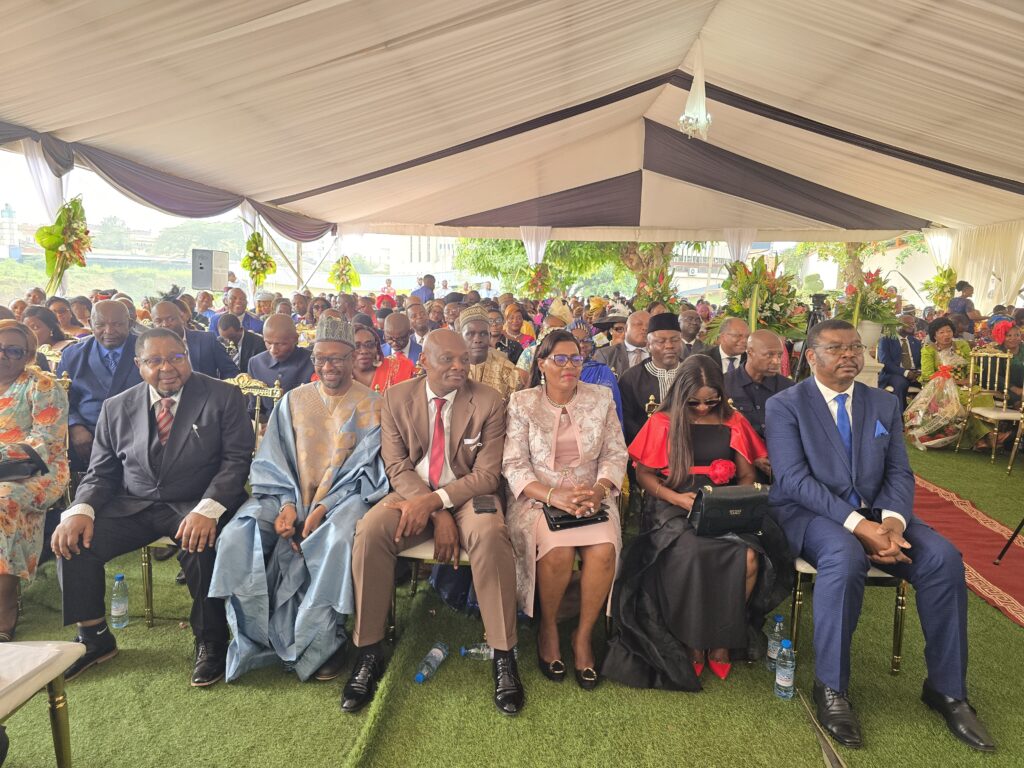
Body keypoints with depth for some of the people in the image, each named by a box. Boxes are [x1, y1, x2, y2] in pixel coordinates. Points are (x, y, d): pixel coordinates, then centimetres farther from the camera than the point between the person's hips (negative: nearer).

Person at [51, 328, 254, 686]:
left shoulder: (223, 397, -4)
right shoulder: (116, 408, 8)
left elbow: (237, 459, -10)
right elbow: (100, 473, 11)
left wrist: (208, 509, -26)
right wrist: (81, 510, -12)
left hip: (196, 506, -4)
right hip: (132, 505, 4)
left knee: (201, 546, -33)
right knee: (73, 540, -16)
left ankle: (210, 642, -9)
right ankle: (94, 638, 8)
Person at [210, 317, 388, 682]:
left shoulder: (371, 405, 3)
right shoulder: (294, 400, 14)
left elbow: (366, 470, -5)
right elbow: (273, 461, 9)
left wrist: (324, 508, -18)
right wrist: (287, 504, -10)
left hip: (344, 497, -3)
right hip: (290, 496, 4)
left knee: (339, 540, -35)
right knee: (238, 535, -22)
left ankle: (322, 642, -16)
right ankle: (255, 640, -9)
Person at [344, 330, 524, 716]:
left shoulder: (489, 401, -5)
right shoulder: (396, 398, 1)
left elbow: (487, 474, -8)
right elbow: (397, 466, -2)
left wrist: (435, 500, -23)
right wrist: (437, 515, -16)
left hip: (467, 494, -1)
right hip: (411, 494, 2)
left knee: (490, 533, -34)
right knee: (369, 531, -28)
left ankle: (504, 656, -20)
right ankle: (368, 652, -12)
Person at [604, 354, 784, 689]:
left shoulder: (733, 422, 14)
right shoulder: (663, 422, 7)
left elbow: (747, 475, 17)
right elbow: (643, 474, 7)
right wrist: (676, 497, -9)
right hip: (675, 510, -2)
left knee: (749, 557, -29)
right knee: (693, 556, -34)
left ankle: (722, 638, -6)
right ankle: (690, 641, -9)